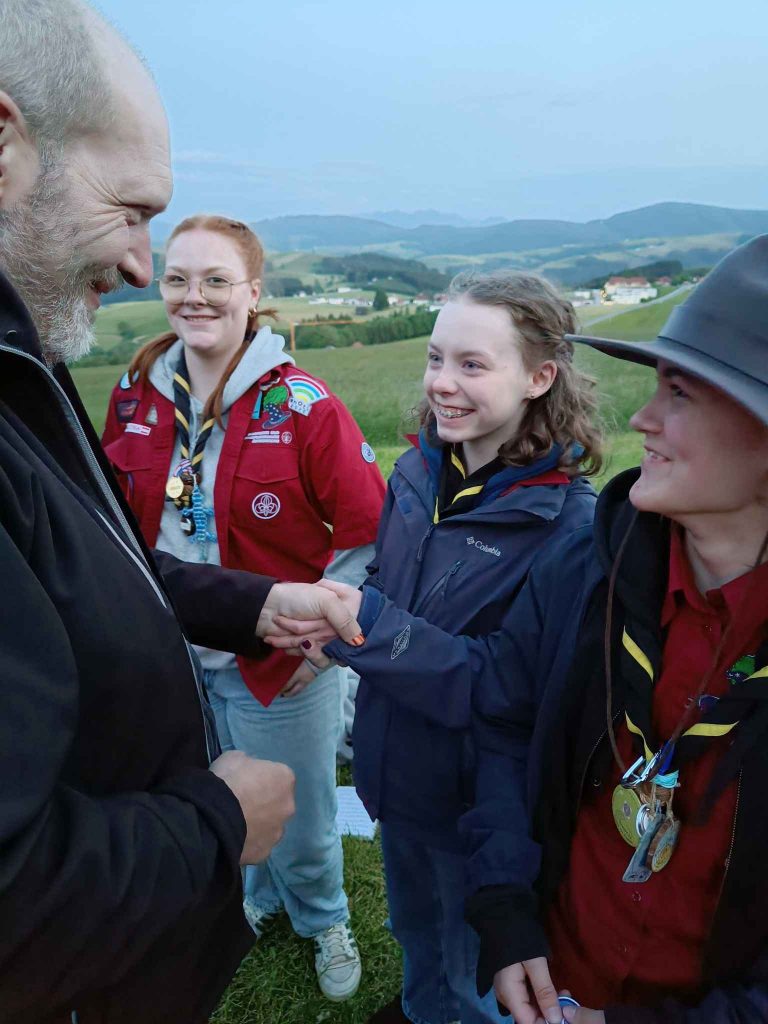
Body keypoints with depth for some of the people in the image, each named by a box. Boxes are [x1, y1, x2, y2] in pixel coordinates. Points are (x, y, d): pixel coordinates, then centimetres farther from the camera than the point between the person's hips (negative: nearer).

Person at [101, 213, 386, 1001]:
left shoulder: (303, 407, -16)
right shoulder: (136, 396, -2)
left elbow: (370, 530, -11)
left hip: (277, 663, -4)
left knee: (298, 817, 15)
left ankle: (323, 920, 48)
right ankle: (254, 899, 56)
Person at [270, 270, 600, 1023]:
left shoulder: (566, 524, -27)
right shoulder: (417, 472, -8)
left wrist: (370, 626, -34)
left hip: (480, 799, -6)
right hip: (396, 769, 6)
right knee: (414, 924, 34)